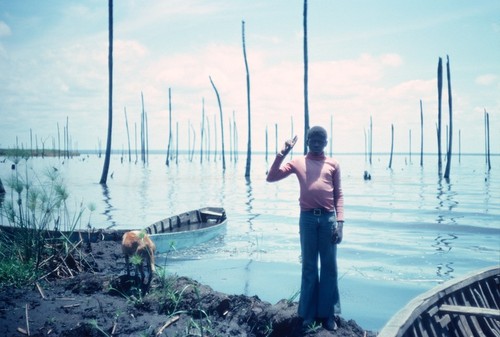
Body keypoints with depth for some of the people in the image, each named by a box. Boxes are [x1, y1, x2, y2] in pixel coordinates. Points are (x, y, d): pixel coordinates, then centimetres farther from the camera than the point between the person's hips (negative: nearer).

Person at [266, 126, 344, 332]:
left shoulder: (333, 164, 8)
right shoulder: (298, 162, 8)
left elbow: (338, 194, 6)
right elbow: (271, 178, 4)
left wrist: (340, 221, -3)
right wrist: (282, 154, -3)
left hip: (328, 218, 0)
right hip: (307, 218, 0)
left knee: (329, 266, 6)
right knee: (309, 266, 7)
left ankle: (328, 313, 16)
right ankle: (308, 313, 16)